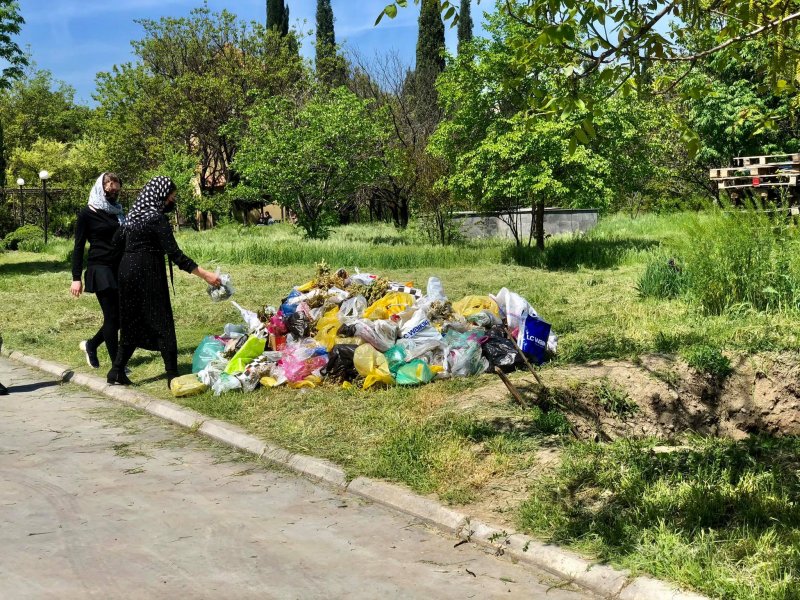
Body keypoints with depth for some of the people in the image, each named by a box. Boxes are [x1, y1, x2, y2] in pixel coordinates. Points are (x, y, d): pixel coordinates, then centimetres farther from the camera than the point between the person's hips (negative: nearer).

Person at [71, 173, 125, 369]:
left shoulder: (118, 212, 13)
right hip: (100, 269, -6)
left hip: (120, 269, 6)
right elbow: (79, 246, -4)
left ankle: (91, 344, 28)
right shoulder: (87, 213, -4)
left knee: (122, 315, 5)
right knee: (112, 316, -6)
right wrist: (76, 278, -9)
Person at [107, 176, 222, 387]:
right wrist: (205, 275, -18)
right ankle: (172, 375, -1)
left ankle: (116, 371, 14)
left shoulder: (135, 215, 11)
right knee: (162, 324, -2)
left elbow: (118, 239, 21)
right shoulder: (156, 218, -14)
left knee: (133, 323, 15)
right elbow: (175, 254, -19)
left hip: (128, 272, 8)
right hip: (148, 275, -8)